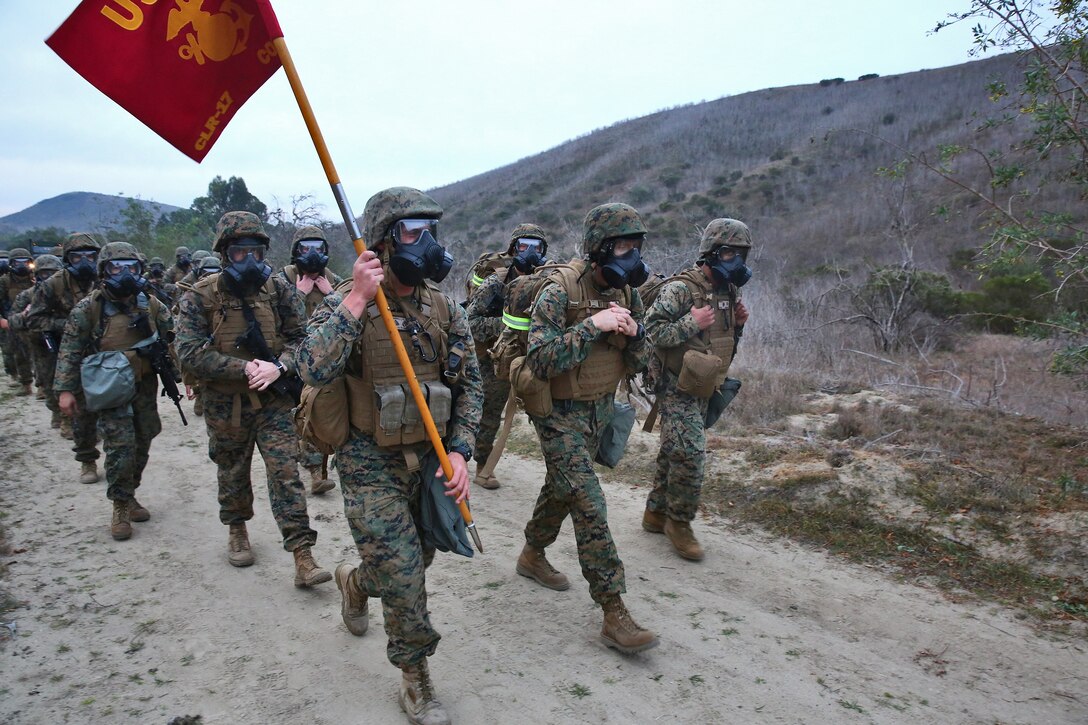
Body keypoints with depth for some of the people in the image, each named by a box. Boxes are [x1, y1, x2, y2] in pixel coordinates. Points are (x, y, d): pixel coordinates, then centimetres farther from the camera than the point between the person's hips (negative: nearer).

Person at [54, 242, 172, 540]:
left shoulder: (151, 304, 2)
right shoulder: (88, 308, -7)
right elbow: (69, 350, -3)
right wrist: (64, 389, -7)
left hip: (146, 388, 4)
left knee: (141, 447, 10)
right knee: (120, 449, -8)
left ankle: (129, 495, 30)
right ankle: (120, 507, 9)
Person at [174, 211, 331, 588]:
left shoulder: (278, 291, -2)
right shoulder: (201, 296, -8)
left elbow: (300, 338, 0)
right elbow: (189, 351, -15)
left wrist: (279, 366, -20)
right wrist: (244, 368, -22)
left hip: (273, 400, 0)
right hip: (225, 404, 0)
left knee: (286, 472, -6)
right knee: (232, 473, 18)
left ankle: (303, 559, -5)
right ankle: (237, 531, 44)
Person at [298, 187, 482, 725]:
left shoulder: (443, 307, 0)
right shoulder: (347, 303, -12)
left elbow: (469, 382, 2)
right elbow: (314, 371, -28)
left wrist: (459, 452, -8)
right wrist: (356, 301, -30)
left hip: (429, 457, 5)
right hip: (372, 464, -5)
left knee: (416, 560, 18)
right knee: (403, 575, -5)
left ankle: (355, 581, 52)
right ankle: (416, 677, 20)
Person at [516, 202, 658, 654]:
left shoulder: (626, 293, 0)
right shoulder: (559, 292, -21)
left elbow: (637, 365, 4)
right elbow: (540, 361, -28)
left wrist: (634, 332, -17)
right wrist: (592, 325, -32)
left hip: (601, 409, 7)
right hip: (560, 413, -7)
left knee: (563, 489, 22)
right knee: (589, 506, -10)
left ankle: (532, 555, 45)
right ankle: (614, 613, -4)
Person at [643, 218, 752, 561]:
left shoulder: (727, 291, 10)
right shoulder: (680, 289, -17)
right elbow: (649, 330, -21)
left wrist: (737, 323, 1)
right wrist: (692, 323, -25)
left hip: (702, 390, 8)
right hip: (676, 388, -8)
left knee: (673, 452, 16)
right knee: (689, 454, -11)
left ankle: (656, 512, 29)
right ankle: (679, 522, 6)